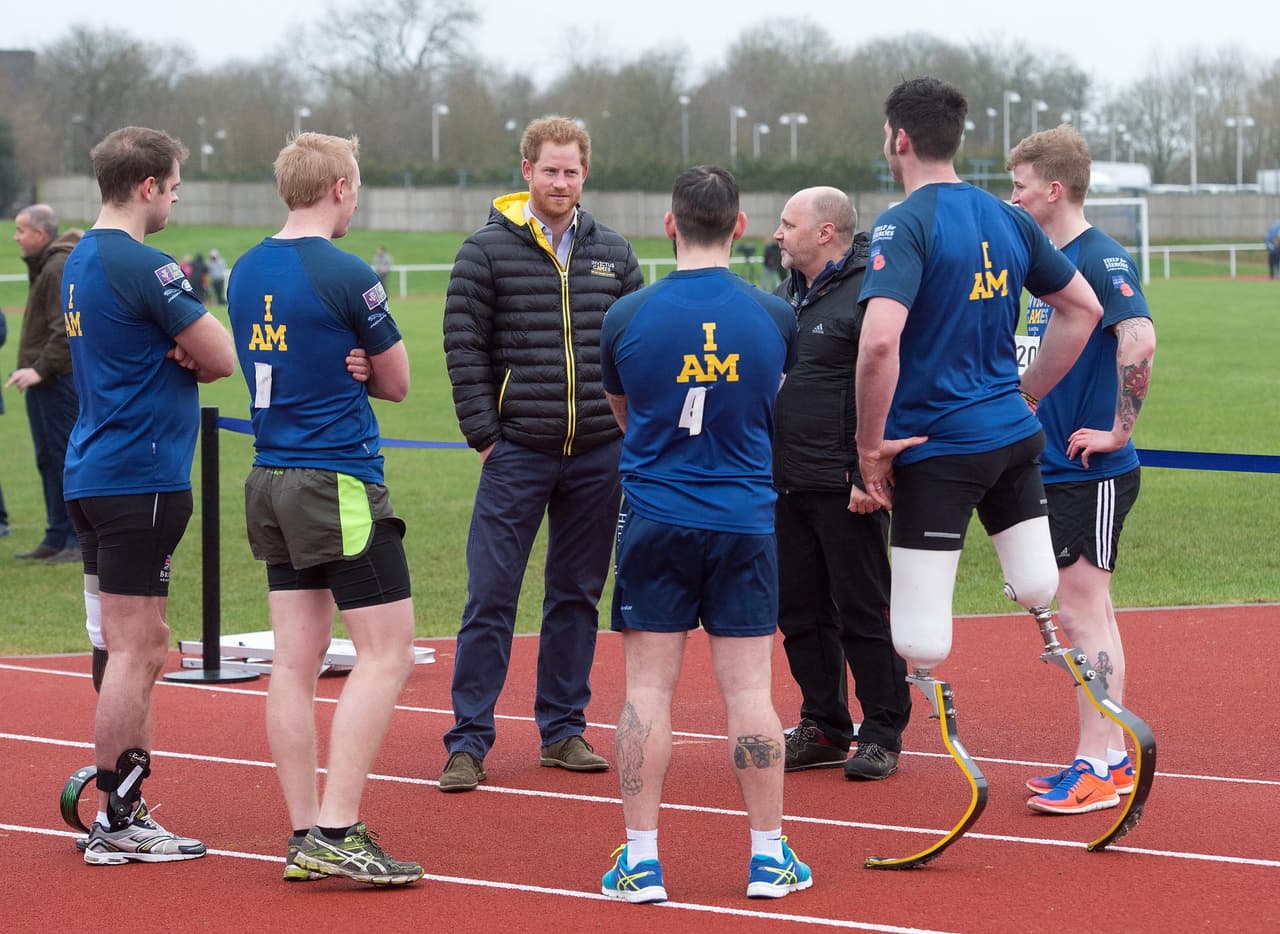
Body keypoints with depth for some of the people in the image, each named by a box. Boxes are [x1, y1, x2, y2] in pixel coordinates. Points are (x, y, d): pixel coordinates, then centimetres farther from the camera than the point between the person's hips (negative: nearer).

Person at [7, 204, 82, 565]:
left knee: (67, 457, -7)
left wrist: (41, 369, -25)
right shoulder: (44, 267, 18)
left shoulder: (61, 268, -14)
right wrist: (33, 369, 14)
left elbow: (66, 329, -21)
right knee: (48, 460, 12)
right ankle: (57, 538, 16)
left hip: (59, 380, -10)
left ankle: (80, 540, -5)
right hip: (43, 381, 10)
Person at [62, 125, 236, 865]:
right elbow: (224, 357, -13)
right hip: (142, 477, -10)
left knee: (130, 649, 14)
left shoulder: (80, 262, 14)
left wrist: (176, 357, -2)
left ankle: (124, 808, 17)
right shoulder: (144, 267, -16)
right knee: (137, 650, -6)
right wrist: (192, 357, 6)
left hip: (92, 472, 10)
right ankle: (116, 822, -4)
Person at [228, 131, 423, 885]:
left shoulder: (247, 272, 9)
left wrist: (345, 368, 2)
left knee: (297, 660, 7)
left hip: (273, 482, 8)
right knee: (387, 654, -4)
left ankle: (305, 834, 7)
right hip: (341, 484, -8)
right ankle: (337, 831, -11)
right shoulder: (347, 276, -13)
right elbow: (397, 382, -3)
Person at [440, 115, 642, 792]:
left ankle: (563, 729, 19)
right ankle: (468, 742, 0)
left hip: (598, 457, 3)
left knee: (577, 596, 10)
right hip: (517, 454, -3)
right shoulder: (487, 250, -1)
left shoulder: (613, 254, 10)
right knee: (490, 598, -5)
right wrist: (485, 436, -9)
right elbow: (464, 348, -4)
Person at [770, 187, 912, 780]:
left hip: (845, 486, -9)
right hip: (786, 486, 9)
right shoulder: (788, 293, 15)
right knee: (799, 610, 11)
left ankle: (882, 734, 7)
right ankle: (824, 730, 21)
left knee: (862, 611, -2)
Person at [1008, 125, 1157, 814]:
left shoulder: (1099, 258, -16)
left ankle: (1096, 771, -4)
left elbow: (1139, 341, -31)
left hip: (1092, 471, -9)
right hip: (1057, 467, 9)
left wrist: (1118, 430, -25)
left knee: (1080, 609, -7)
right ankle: (1112, 759, 19)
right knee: (1086, 610, 13)